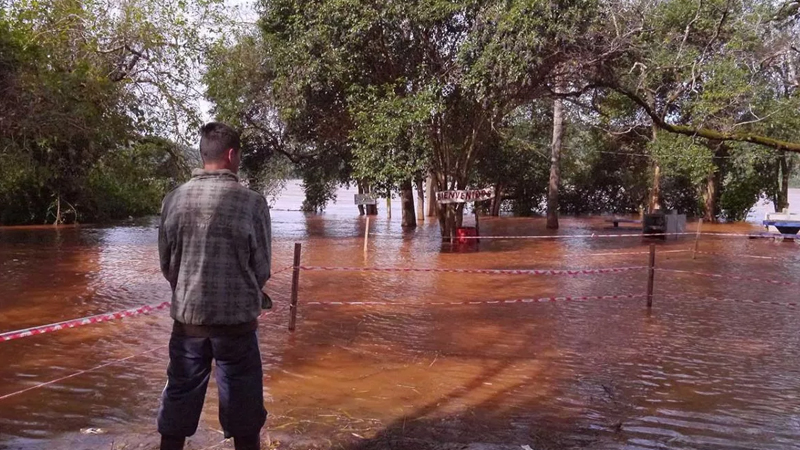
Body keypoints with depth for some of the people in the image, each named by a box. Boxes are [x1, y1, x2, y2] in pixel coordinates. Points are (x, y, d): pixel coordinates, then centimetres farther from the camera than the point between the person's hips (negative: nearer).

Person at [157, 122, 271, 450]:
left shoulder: (173, 199, -5)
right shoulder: (252, 203, -13)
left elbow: (166, 265, 3)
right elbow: (262, 269, -6)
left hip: (187, 317, 3)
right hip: (237, 321, -3)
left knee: (178, 403, 17)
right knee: (243, 413, 12)